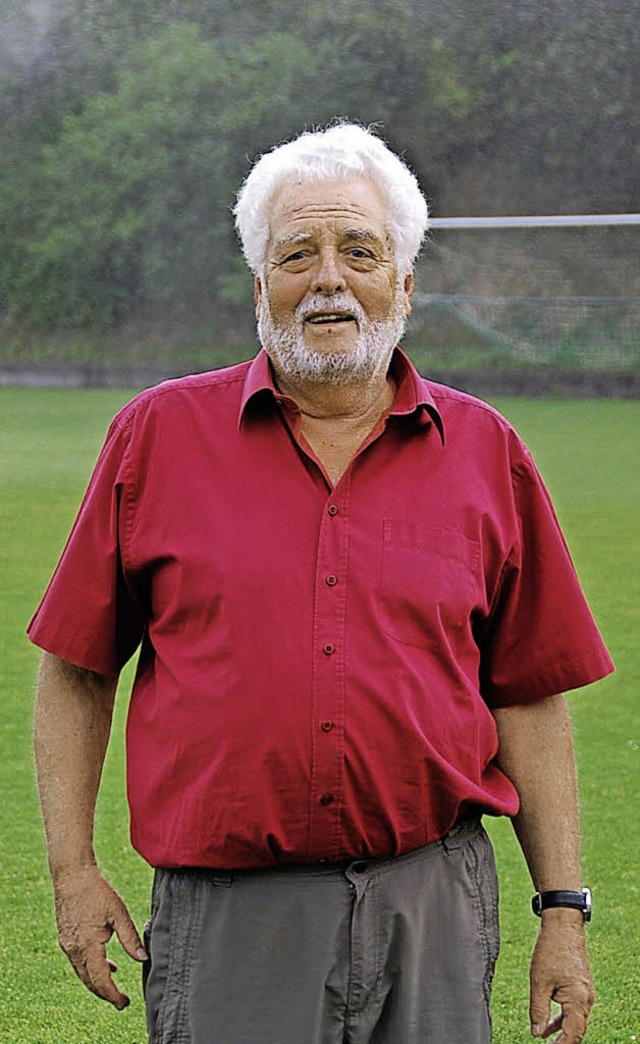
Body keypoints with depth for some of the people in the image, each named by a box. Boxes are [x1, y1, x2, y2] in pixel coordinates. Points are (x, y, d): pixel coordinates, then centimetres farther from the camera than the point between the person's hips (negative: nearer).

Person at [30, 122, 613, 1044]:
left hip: (432, 906, 1)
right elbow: (76, 668, 8)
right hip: (228, 918, -1)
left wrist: (564, 908, 6)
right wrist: (73, 868, 1)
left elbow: (527, 698, 10)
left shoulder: (484, 452, 8)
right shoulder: (161, 434, 4)